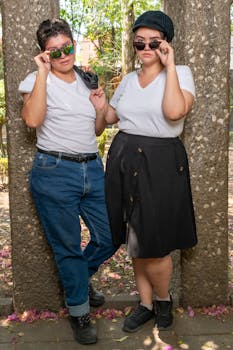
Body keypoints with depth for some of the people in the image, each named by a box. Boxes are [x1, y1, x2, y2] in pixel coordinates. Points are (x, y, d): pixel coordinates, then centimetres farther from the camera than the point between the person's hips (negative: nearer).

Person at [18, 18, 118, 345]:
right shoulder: (37, 80, -2)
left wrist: (100, 107, 1)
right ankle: (79, 311, 27)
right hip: (55, 172, -5)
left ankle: (78, 279, 40)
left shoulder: (87, 80, 14)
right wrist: (43, 72, -19)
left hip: (93, 170, 6)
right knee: (68, 245, 6)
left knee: (110, 238, 10)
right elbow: (32, 119, -24)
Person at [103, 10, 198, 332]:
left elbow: (174, 112, -24)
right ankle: (145, 304, 31)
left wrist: (169, 65, -16)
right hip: (124, 160, 6)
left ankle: (163, 299, 28)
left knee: (152, 244, -2)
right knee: (135, 242, 13)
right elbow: (108, 117, 20)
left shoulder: (181, 73, -4)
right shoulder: (129, 79, 13)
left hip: (160, 163, -5)